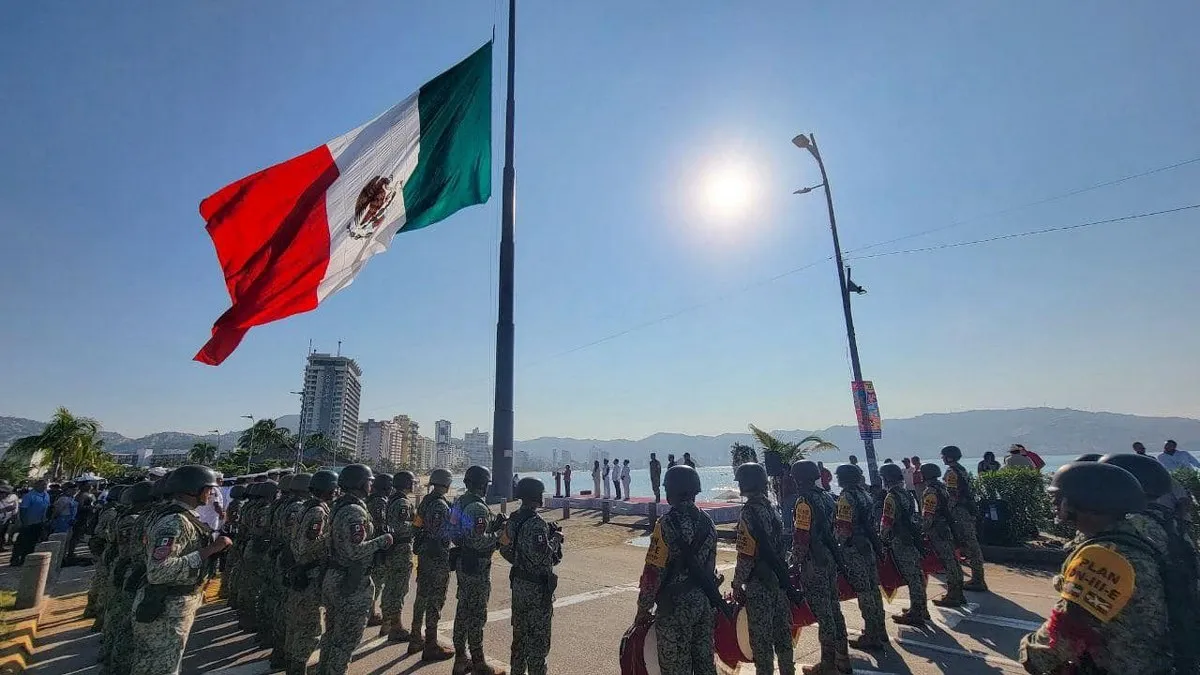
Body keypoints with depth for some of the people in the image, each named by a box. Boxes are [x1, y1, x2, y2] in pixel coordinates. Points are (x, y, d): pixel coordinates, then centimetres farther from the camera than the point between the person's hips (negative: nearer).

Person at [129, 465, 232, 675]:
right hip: (165, 611, -10)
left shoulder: (184, 518, 8)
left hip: (175, 607, 10)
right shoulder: (175, 522, -25)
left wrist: (213, 545, 2)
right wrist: (207, 551, -30)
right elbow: (158, 572, -33)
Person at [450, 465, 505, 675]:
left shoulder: (460, 501, 6)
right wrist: (498, 535, -13)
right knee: (476, 615, 2)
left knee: (463, 610, 18)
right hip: (477, 567, -9)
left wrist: (492, 525, 6)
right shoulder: (478, 507, -23)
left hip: (462, 563, 9)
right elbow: (478, 541, -28)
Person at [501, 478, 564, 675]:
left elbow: (505, 550, 10)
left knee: (520, 633, 21)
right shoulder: (537, 523, -23)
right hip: (537, 588, -8)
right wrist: (556, 539, -14)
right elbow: (542, 556, -28)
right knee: (538, 637, 5)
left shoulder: (513, 520, 3)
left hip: (518, 584, 8)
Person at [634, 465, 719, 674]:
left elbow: (654, 572, -18)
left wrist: (643, 609, -7)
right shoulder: (708, 522, 3)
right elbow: (711, 565, 12)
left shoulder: (667, 524, -20)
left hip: (676, 605, -7)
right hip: (706, 602, 7)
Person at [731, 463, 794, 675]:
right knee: (782, 631, 19)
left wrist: (737, 585, -10)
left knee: (761, 637, 5)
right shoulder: (771, 508, 3)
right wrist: (782, 573, 21)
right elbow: (781, 546, 11)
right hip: (779, 579, 8)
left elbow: (746, 556, -20)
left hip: (759, 585, -8)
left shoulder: (749, 513, -21)